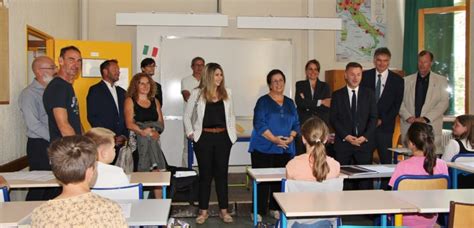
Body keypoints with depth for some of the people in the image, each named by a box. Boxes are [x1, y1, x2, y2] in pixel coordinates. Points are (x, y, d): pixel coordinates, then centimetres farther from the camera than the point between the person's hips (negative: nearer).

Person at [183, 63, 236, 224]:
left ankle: (224, 210, 16)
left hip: (223, 137, 2)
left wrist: (232, 133, 6)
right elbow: (187, 115, 6)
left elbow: (231, 115, 15)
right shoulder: (197, 93, -1)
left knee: (222, 173, 7)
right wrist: (190, 132, -1)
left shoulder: (227, 93, 6)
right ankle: (203, 211, 16)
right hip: (204, 138, -2)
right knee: (205, 174, 5)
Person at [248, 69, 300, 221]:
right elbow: (259, 124, -11)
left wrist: (291, 137, -8)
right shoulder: (263, 101, -1)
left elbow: (296, 124, 12)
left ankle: (275, 208, 19)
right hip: (264, 149, -4)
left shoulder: (289, 103, 14)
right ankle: (258, 211, 4)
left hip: (285, 149, 4)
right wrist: (274, 139, -19)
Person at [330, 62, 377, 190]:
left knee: (365, 181, -1)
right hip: (343, 143, -1)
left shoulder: (369, 94, 11)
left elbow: (373, 118, 5)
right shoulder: (337, 95, 7)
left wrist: (365, 136, -9)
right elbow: (333, 119, 1)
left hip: (364, 143, 1)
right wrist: (346, 136, -11)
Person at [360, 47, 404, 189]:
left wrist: (382, 120, -7)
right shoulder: (365, 76, 6)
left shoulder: (397, 80, 5)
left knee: (386, 160, 1)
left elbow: (397, 105, 3)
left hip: (385, 125, 0)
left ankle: (385, 188, 10)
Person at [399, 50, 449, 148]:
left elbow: (444, 102, 0)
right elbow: (400, 102, 8)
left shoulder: (441, 80, 9)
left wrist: (426, 118, -11)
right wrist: (408, 117, -9)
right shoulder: (407, 80, 13)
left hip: (431, 128, -1)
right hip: (409, 127, 1)